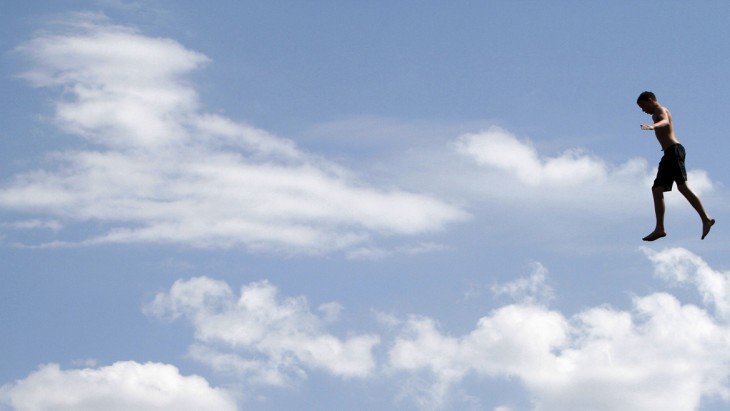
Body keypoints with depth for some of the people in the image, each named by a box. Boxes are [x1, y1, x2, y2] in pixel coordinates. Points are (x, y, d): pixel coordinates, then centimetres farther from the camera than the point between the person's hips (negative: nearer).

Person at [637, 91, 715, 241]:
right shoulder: (656, 115, 28)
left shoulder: (660, 110, -2)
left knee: (682, 186, -21)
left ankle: (706, 219, -26)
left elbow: (665, 121, -27)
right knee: (657, 189, 3)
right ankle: (659, 228, -1)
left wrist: (653, 126, -46)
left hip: (674, 150, -10)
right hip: (669, 154, 10)